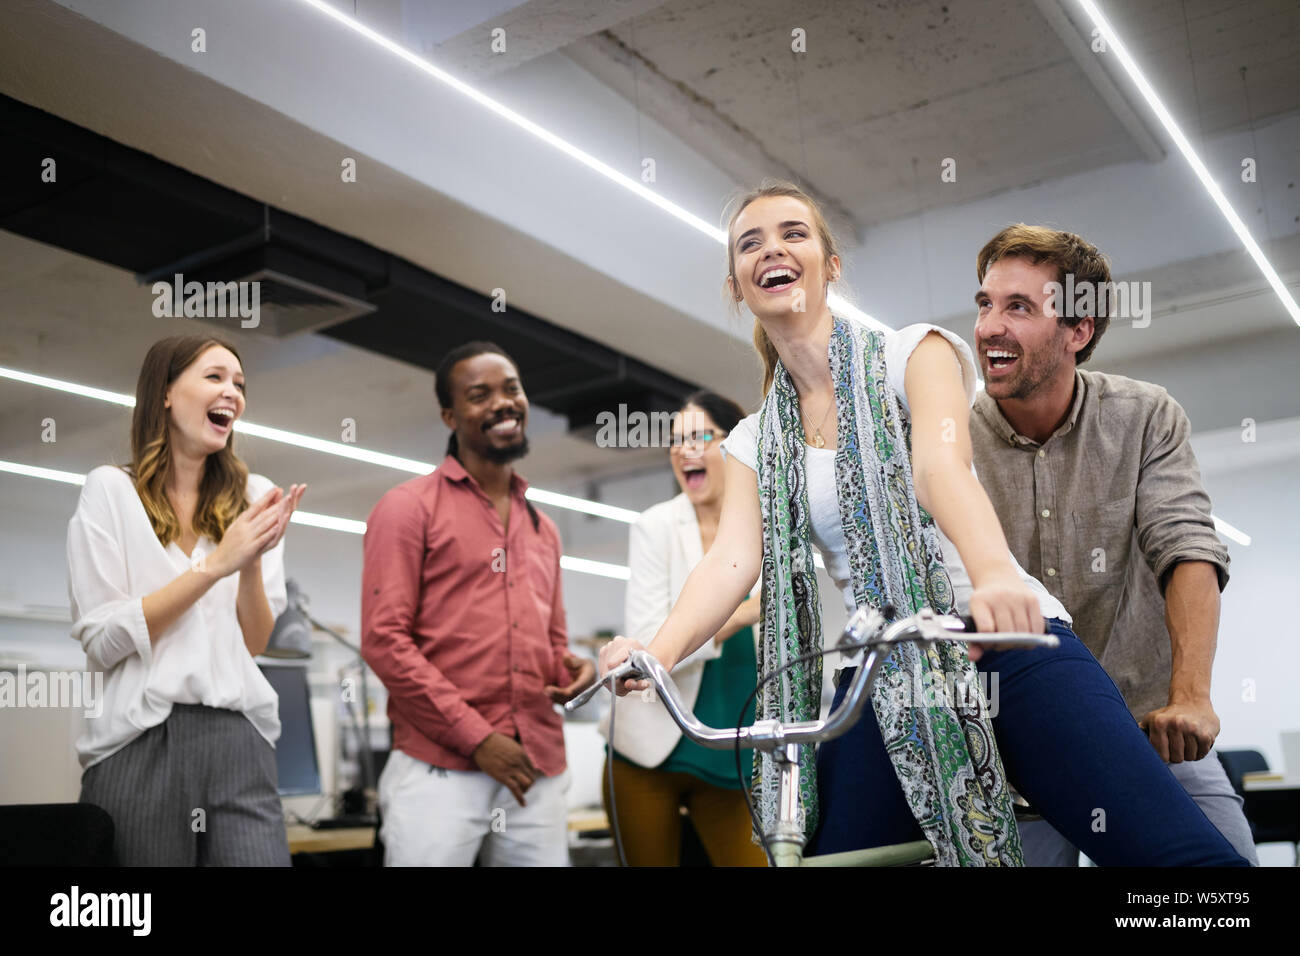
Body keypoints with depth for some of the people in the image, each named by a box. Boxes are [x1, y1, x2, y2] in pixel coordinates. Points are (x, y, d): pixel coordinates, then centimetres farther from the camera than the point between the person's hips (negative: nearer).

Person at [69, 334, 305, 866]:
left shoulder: (253, 498, 10)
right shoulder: (110, 490, 2)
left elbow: (255, 644, 8)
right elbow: (100, 643, -6)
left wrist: (253, 562, -10)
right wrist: (215, 564, -12)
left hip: (239, 741, 2)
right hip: (139, 742, -2)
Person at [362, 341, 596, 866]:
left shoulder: (542, 528, 20)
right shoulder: (411, 507, 0)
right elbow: (384, 639, -8)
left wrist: (574, 668, 0)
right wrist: (476, 737, -12)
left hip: (537, 773, 6)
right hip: (439, 769, -5)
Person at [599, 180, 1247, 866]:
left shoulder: (914, 353, 3)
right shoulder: (754, 442, 13)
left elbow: (943, 461, -17)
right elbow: (731, 559, -4)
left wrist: (995, 575, -38)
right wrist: (657, 651, -25)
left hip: (1002, 646, -3)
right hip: (878, 683, 4)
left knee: (1183, 855, -20)